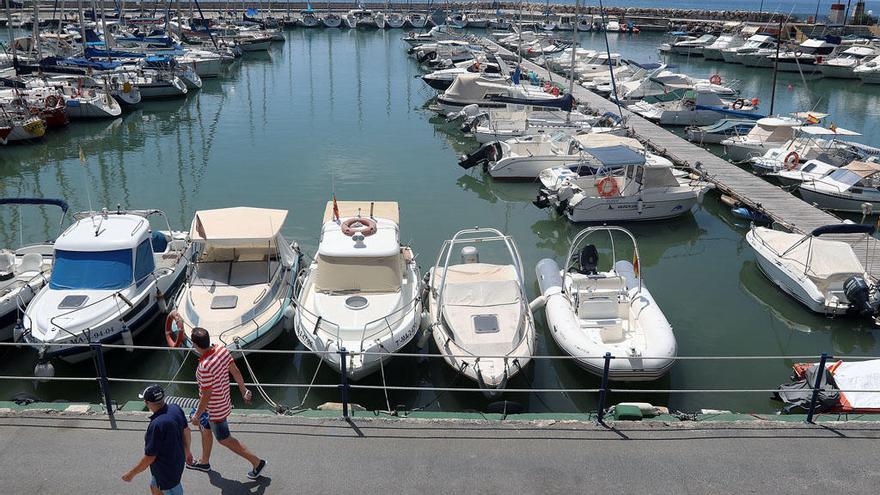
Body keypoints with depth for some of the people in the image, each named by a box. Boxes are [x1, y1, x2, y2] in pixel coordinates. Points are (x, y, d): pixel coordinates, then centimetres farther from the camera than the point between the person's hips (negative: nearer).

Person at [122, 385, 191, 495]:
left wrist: (131, 474, -9)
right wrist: (187, 452, 21)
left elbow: (149, 458, -25)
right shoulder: (176, 408, -13)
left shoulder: (156, 425, -36)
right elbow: (186, 431, 4)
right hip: (178, 460, 8)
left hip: (167, 471, -8)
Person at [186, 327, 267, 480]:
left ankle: (256, 462, 18)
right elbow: (235, 371, 0)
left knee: (224, 439, 11)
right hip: (223, 401, 8)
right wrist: (244, 390, 13)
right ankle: (204, 462, 49)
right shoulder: (222, 349, -13)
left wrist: (197, 415, -12)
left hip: (214, 408, -8)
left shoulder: (204, 367, -35)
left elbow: (206, 395, -26)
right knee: (205, 429, 28)